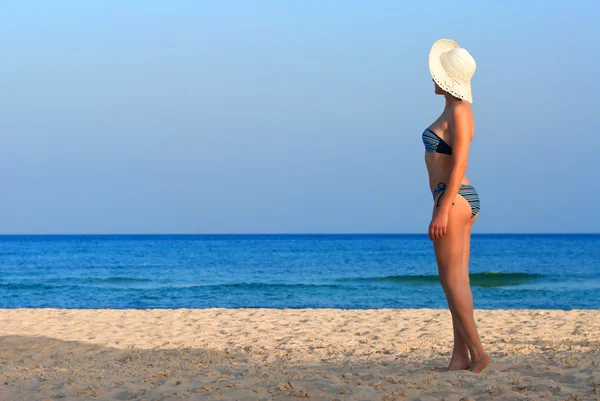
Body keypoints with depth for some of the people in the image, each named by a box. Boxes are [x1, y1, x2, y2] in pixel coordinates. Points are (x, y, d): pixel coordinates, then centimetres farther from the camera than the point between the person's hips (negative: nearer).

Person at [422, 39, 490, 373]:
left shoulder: (459, 111, -13)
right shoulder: (455, 111, 16)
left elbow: (459, 164, -19)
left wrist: (443, 210, -22)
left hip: (454, 198, -10)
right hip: (462, 199, 10)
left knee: (452, 279, -8)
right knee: (457, 280, 7)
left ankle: (477, 352, -8)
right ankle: (460, 357, 7)